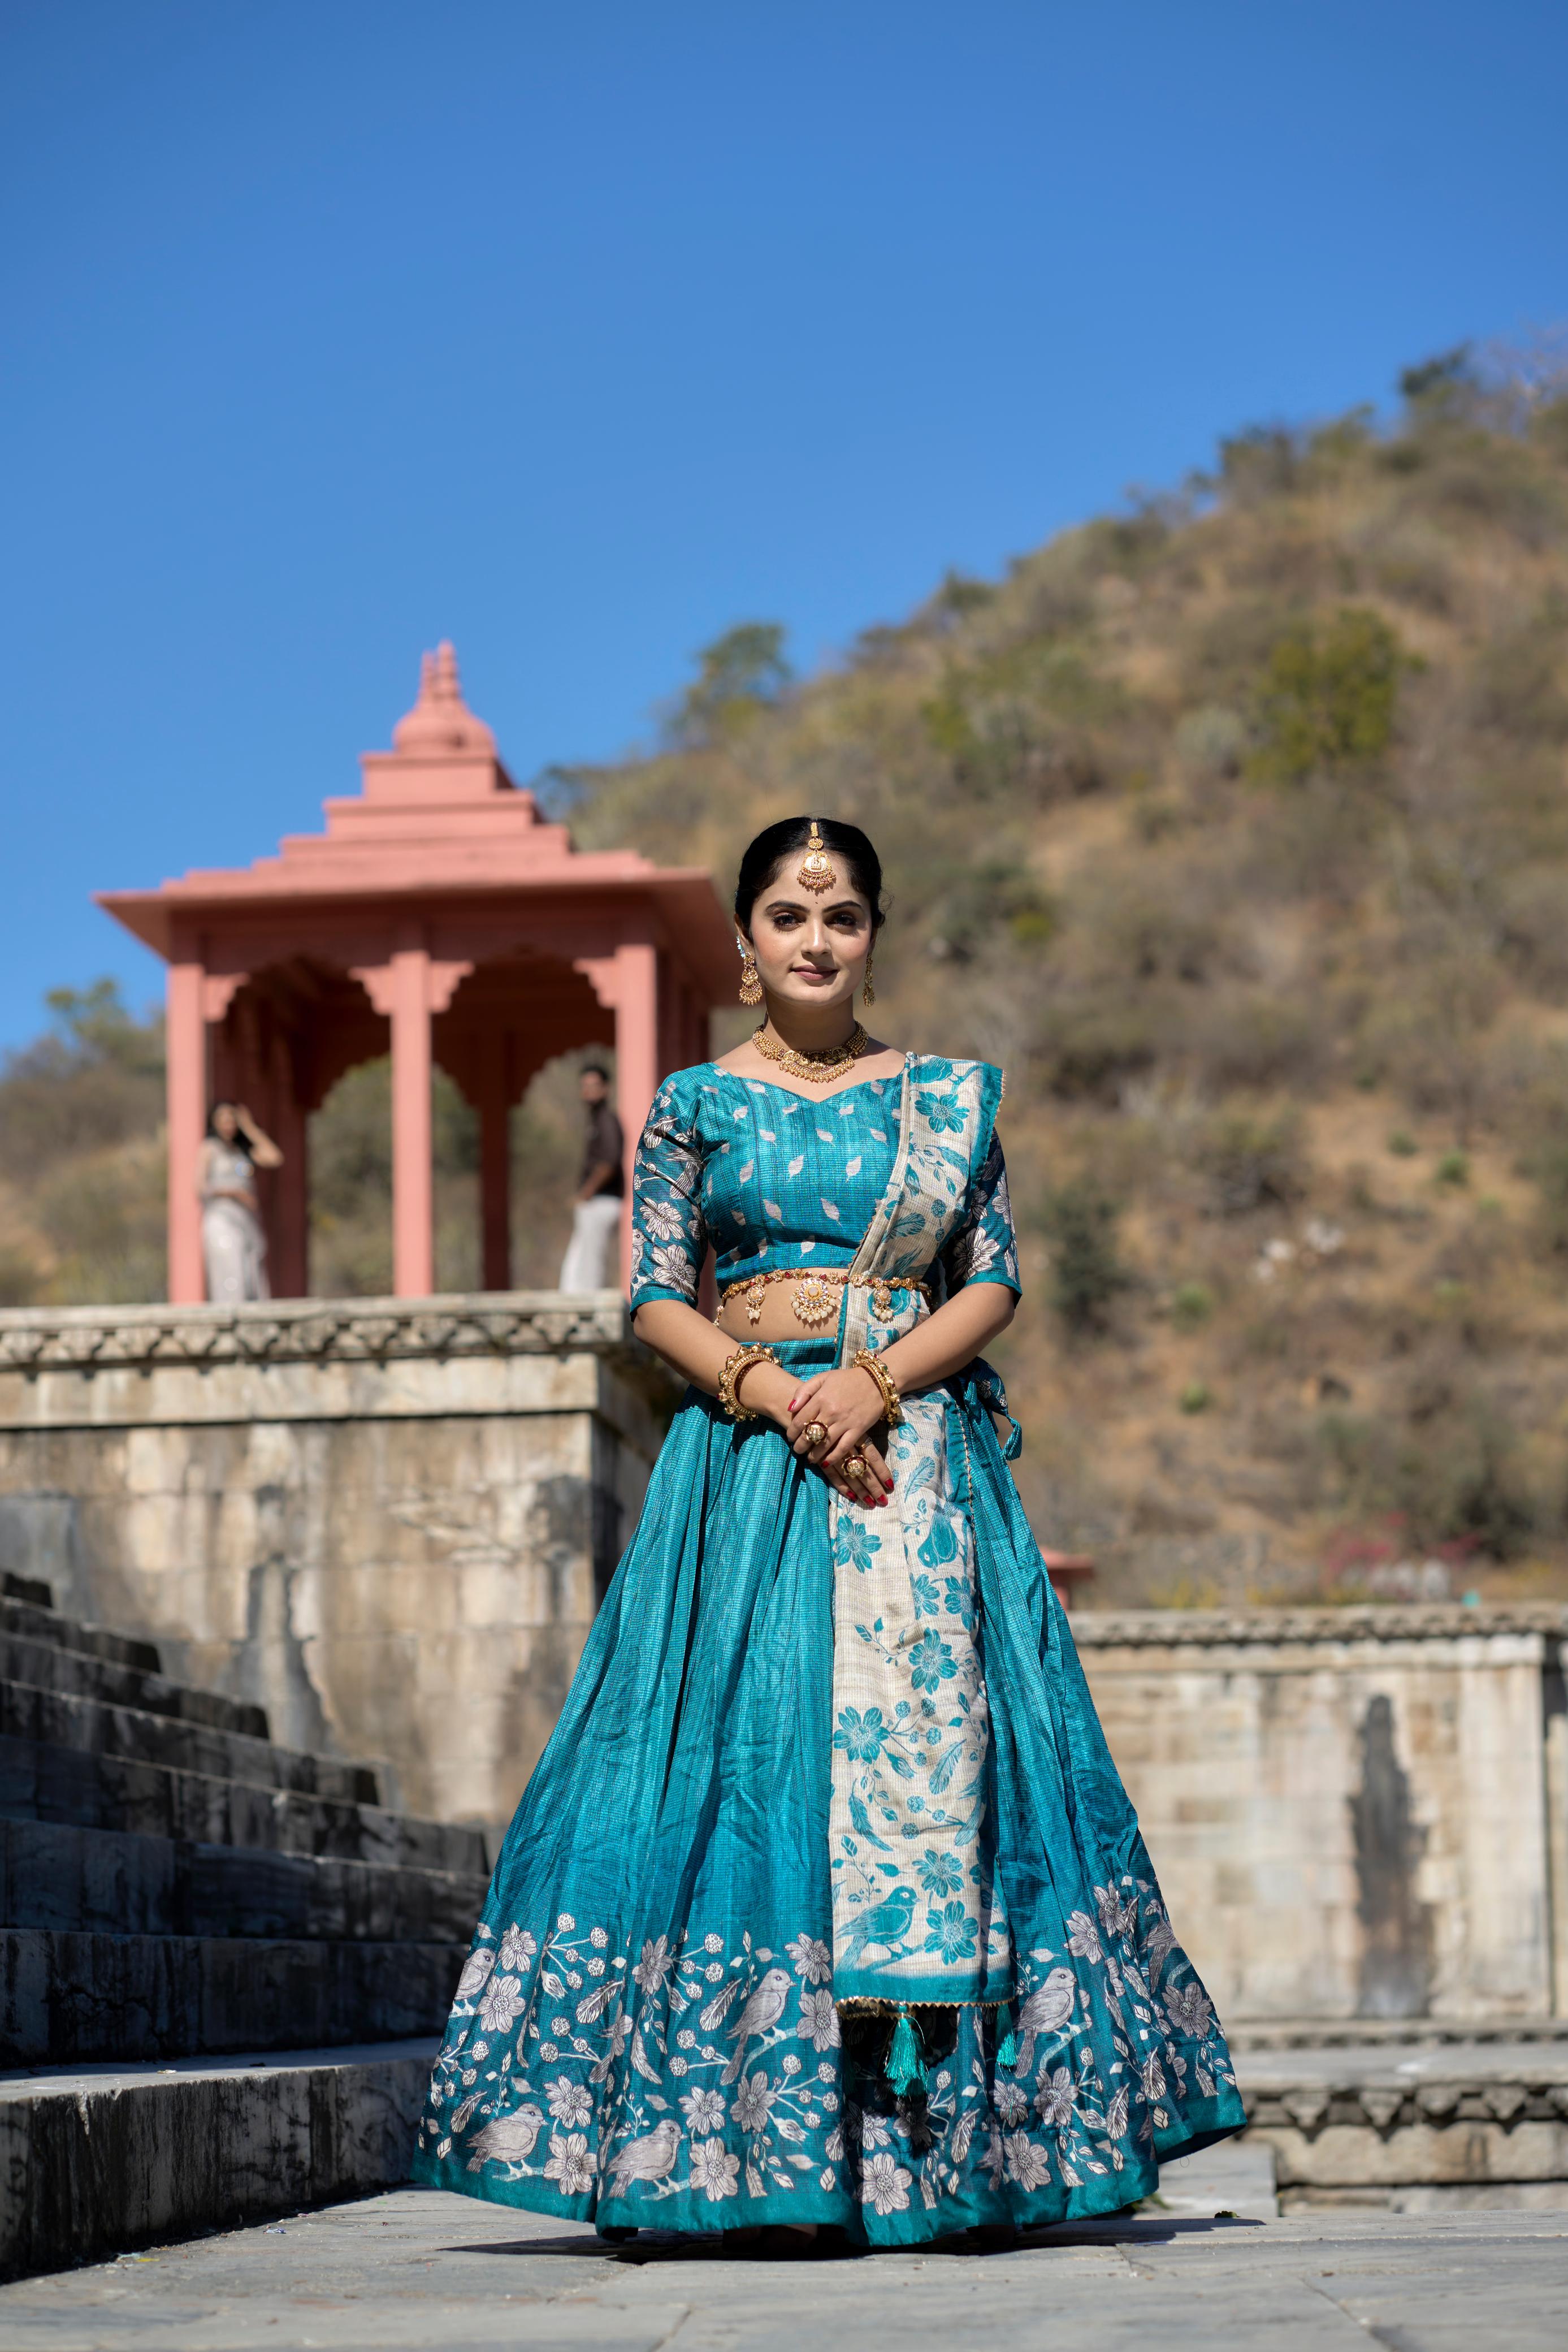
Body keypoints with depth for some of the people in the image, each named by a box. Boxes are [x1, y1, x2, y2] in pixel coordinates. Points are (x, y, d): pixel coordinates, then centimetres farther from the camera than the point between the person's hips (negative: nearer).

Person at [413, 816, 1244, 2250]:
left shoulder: (944, 1099, 12)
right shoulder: (696, 1104, 10)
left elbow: (995, 1283, 5)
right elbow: (659, 1300, 3)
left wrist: (877, 1382, -12)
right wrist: (780, 1395, -13)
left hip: (920, 1454, 1)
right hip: (750, 1458, -1)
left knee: (932, 1751, -7)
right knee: (757, 1764, -8)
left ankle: (966, 2144, -5)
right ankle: (778, 2172, -6)